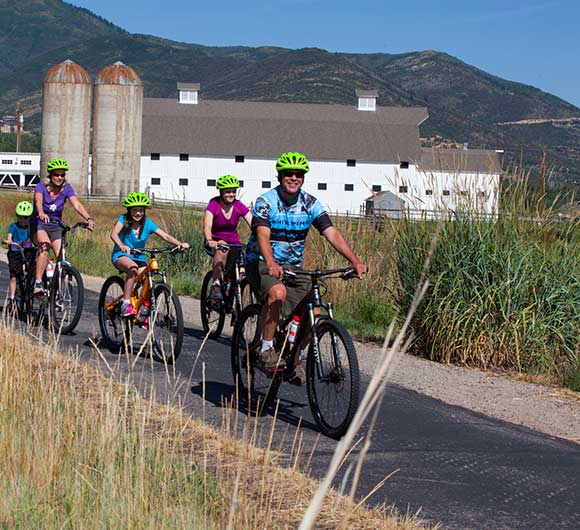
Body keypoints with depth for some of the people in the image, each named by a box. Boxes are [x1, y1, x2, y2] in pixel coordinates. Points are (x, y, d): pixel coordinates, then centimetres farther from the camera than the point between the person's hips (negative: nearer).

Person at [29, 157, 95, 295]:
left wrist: (88, 218, -38)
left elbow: (76, 204, -19)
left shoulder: (66, 188, -5)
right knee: (45, 245, -34)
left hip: (56, 227, 4)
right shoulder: (41, 187, -14)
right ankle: (38, 284, -38)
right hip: (38, 226, -4)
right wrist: (41, 213, -57)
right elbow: (38, 201, -34)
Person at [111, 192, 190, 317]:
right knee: (133, 268, -35)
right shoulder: (124, 219, -8)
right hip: (121, 256, -4)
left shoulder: (147, 223, -3)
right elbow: (114, 234, -26)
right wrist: (121, 245, -48)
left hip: (139, 258, 4)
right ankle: (126, 304, -32)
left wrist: (180, 244, -31)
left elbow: (165, 236, -12)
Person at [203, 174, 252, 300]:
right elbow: (207, 226, -30)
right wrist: (209, 241, -52)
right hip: (216, 242, -3)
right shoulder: (214, 205, -15)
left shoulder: (239, 206, -7)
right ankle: (216, 285, -33)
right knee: (222, 248, -39)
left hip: (233, 243, 3)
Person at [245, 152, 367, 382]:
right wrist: (271, 263, -49)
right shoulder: (266, 202, -14)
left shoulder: (311, 204, -3)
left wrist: (355, 261, -28)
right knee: (278, 292, -36)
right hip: (262, 263, -4)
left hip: (293, 265, 4)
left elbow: (332, 233, -13)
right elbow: (263, 236, -29)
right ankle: (266, 349, -22)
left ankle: (294, 357, 10)